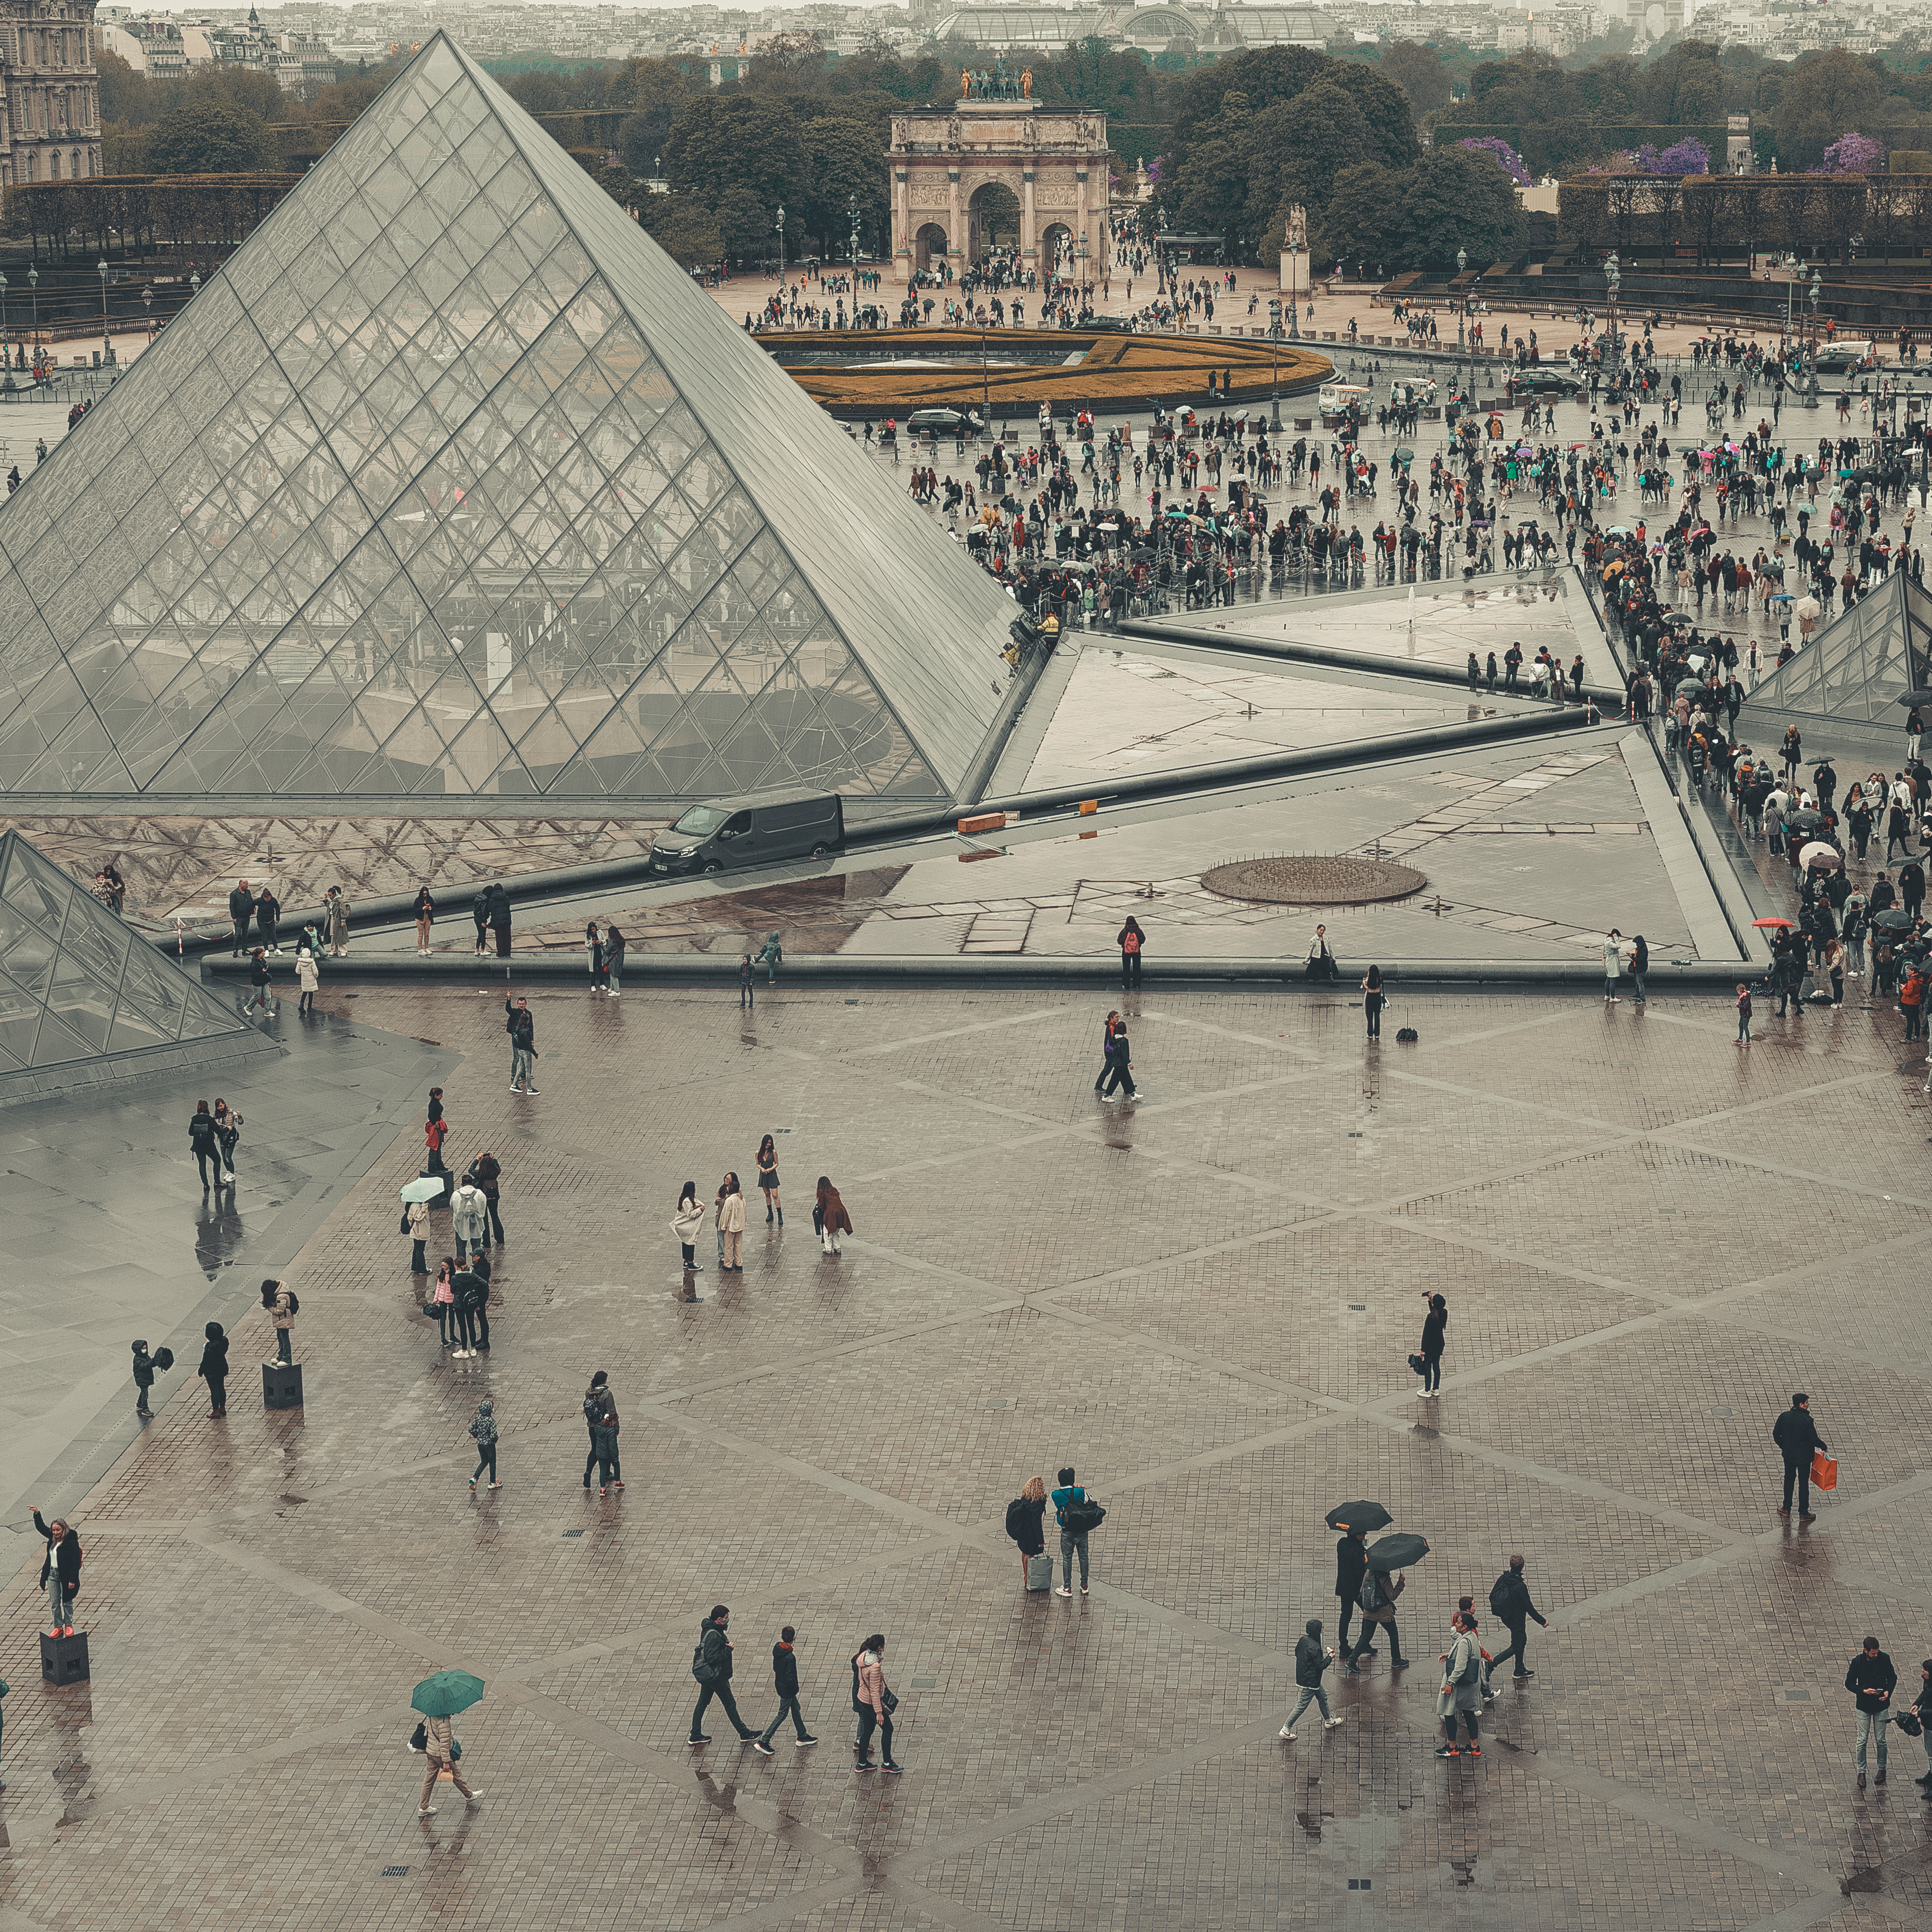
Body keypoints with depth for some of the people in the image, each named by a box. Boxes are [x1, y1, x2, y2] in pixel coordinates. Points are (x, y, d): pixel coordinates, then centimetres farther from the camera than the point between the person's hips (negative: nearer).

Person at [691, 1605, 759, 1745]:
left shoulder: (709, 1628, 3)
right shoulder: (713, 1635, -28)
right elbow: (712, 1658, -31)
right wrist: (728, 1649, -23)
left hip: (708, 1674, 10)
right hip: (717, 1676, -10)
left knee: (702, 1703, 16)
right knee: (730, 1704, 5)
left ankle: (695, 1736, 23)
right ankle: (744, 1734, 18)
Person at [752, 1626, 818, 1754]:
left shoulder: (777, 1648, -8)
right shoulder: (790, 1657, -31)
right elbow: (790, 1678, -25)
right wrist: (795, 1689, -11)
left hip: (779, 1684, 8)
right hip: (787, 1689, -8)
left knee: (796, 1709, 23)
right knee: (782, 1715, 6)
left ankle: (803, 1737, 37)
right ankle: (763, 1742, 9)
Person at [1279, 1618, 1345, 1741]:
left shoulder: (1303, 1639, -5)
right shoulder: (1315, 1648, -31)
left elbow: (1297, 1653, 11)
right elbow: (1321, 1666, -25)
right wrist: (1330, 1657, -7)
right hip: (1310, 1682, -10)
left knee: (1322, 1697, 26)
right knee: (1302, 1705, 2)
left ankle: (1329, 1720, 45)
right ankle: (1286, 1730, 10)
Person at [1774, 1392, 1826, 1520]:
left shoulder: (1784, 1417, -8)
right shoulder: (1807, 1420, -23)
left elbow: (1776, 1434, 0)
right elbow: (1814, 1439, -18)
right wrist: (1824, 1447, 2)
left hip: (1788, 1455, 4)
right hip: (1804, 1457, -4)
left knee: (1789, 1480, 22)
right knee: (1803, 1484, 8)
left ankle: (1786, 1508, 32)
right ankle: (1803, 1513, 16)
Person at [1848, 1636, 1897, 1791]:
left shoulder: (1884, 1659, -10)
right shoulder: (1857, 1662, -14)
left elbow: (1892, 1678, 4)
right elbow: (1849, 1683, -5)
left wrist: (1888, 1691, -14)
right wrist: (1864, 1691, -20)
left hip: (1881, 1706, 1)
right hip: (1864, 1706, -1)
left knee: (1881, 1740, 8)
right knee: (1862, 1741, 1)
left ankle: (1882, 1769, 26)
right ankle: (1861, 1772, 13)